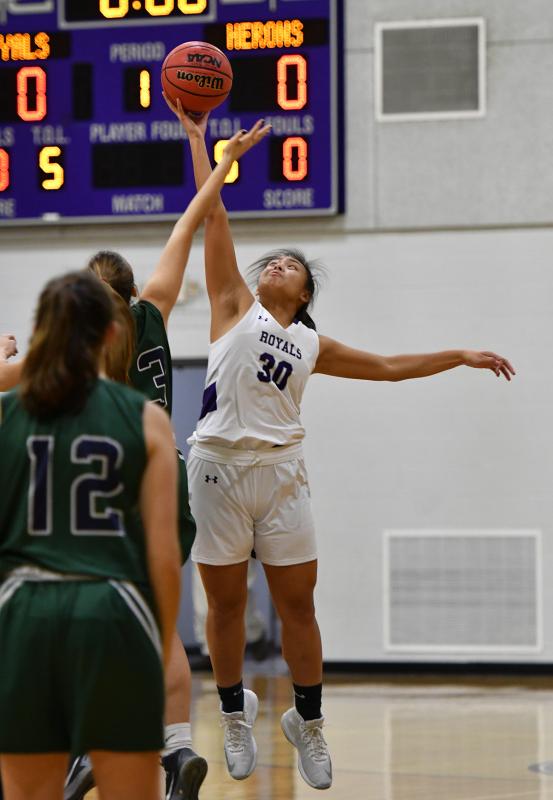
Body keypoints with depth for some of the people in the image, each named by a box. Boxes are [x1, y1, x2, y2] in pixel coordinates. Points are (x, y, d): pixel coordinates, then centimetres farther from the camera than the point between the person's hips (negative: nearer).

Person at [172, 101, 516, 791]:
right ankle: (235, 712, 23)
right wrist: (198, 140, 3)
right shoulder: (234, 307, 9)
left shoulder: (311, 345, 17)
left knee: (297, 605, 3)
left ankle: (307, 720, 18)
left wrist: (462, 356, 25)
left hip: (280, 473, 2)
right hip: (218, 467, -2)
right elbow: (214, 219, 6)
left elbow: (386, 366, 26)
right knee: (225, 604, 5)